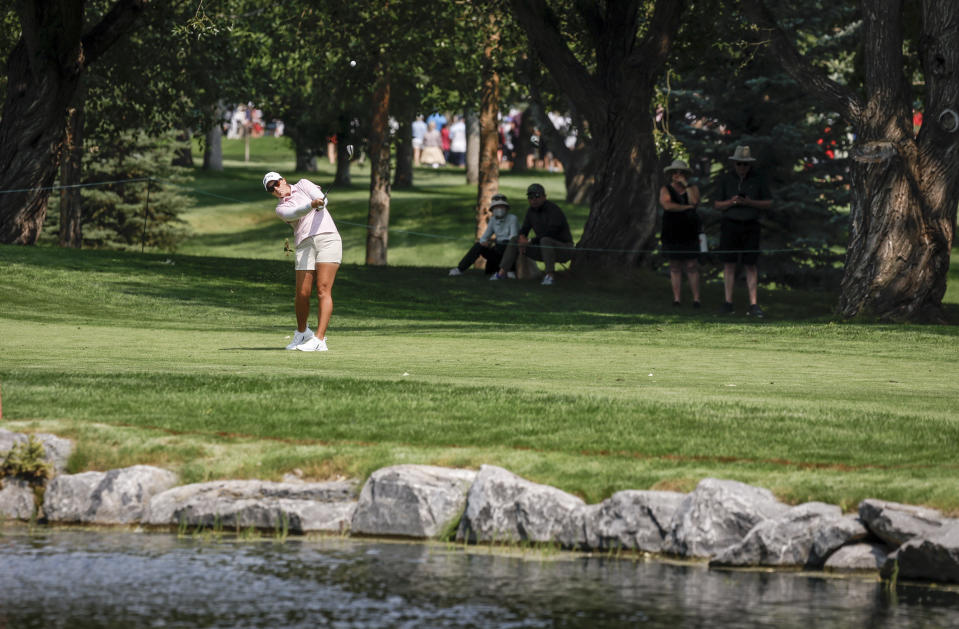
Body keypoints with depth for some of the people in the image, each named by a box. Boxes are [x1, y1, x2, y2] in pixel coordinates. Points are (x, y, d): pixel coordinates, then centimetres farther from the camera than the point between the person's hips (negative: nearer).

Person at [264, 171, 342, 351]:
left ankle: (319, 340, -20)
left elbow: (321, 198, -2)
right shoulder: (281, 209, 13)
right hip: (305, 246, 2)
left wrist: (320, 203, -27)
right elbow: (295, 213, -10)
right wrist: (312, 204, -30)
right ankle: (302, 332, 25)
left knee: (323, 289, -14)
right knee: (303, 294, -3)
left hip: (327, 238, -2)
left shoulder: (303, 185, 15)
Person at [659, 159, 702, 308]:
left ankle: (696, 298, -5)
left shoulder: (693, 188, 10)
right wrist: (687, 207, -9)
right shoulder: (665, 190, 6)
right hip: (671, 233, 0)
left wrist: (686, 185, -8)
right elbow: (667, 205, -13)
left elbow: (694, 202, -10)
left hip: (689, 233, 0)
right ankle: (676, 298, 3)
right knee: (675, 267, 1)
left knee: (691, 266, -4)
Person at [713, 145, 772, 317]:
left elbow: (768, 203, 5)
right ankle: (728, 302, 1)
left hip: (750, 225, -1)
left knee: (750, 264, -4)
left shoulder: (758, 180, 5)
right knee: (729, 263, -2)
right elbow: (717, 205, 8)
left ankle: (753, 304, -6)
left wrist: (749, 202, -12)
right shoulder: (726, 180, 6)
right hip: (730, 224, 1)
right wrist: (731, 202, -13)